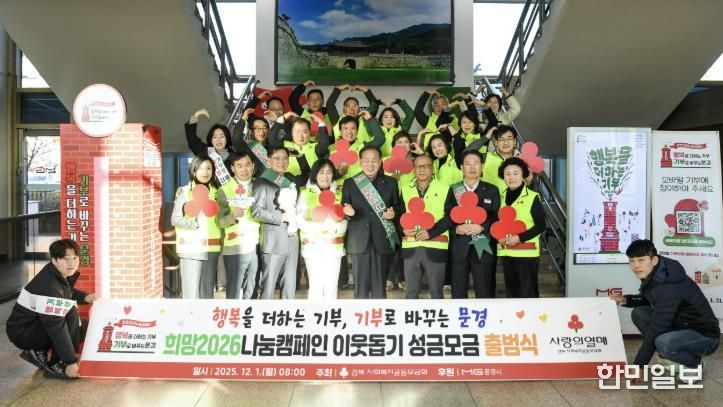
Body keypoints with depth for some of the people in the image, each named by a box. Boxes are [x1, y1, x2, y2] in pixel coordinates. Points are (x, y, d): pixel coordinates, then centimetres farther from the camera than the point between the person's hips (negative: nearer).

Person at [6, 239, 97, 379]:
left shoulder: (61, 274, -3)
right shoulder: (48, 286, -30)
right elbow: (55, 326, -32)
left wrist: (84, 297, 1)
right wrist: (71, 361, -30)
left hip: (37, 325, 9)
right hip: (22, 332, -9)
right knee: (71, 315, -27)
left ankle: (39, 353, 11)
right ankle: (55, 366, -15)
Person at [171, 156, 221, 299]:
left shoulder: (215, 192, 12)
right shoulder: (184, 192, -1)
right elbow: (175, 219, -6)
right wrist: (195, 223, -18)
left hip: (211, 249, 4)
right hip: (191, 248, -4)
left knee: (207, 290, 9)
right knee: (192, 291, -6)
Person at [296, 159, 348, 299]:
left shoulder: (339, 194, 9)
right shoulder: (305, 193, 1)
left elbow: (344, 221, 5)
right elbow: (300, 220, -6)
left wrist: (334, 227, -16)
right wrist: (319, 228, -18)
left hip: (334, 246, 2)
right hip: (313, 246, -2)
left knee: (331, 285, 4)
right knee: (316, 285, -2)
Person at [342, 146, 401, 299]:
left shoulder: (390, 183, 10)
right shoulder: (349, 184, 8)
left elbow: (398, 206, 11)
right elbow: (343, 211, 6)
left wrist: (393, 212, -11)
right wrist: (346, 211, -16)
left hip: (382, 241, 1)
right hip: (359, 241, 0)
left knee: (380, 285, 6)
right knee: (360, 286, 2)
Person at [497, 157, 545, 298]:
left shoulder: (532, 197, -8)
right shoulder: (502, 197, 10)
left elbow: (541, 225, -9)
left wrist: (520, 238, -18)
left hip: (527, 252, -5)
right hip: (506, 252, 6)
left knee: (528, 292, -1)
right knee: (511, 290, 13)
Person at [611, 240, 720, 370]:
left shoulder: (668, 286, -30)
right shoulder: (653, 275, -4)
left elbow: (655, 330, -27)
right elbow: (649, 300, 18)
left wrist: (638, 365, -21)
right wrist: (627, 300, -3)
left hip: (704, 334, -9)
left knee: (663, 343, -35)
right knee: (639, 313, 0)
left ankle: (695, 363, -2)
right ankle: (673, 360, 7)